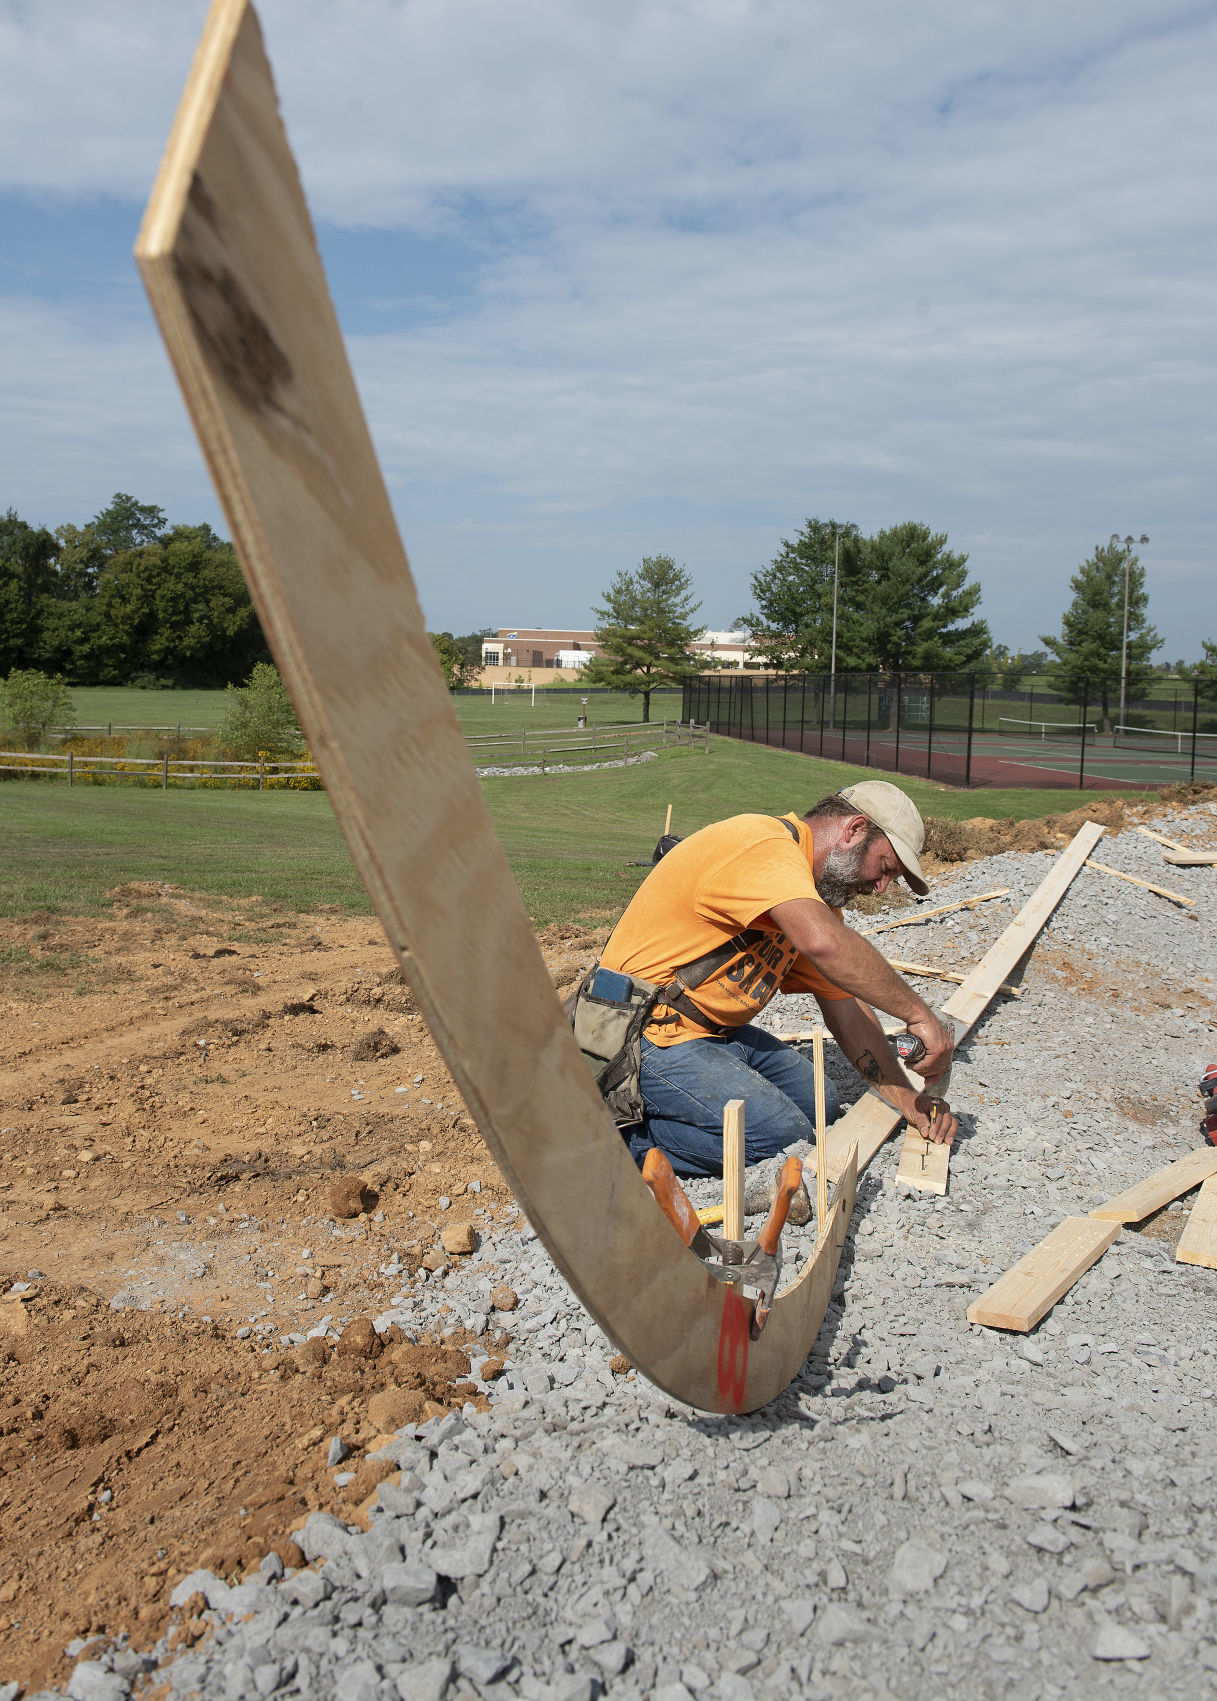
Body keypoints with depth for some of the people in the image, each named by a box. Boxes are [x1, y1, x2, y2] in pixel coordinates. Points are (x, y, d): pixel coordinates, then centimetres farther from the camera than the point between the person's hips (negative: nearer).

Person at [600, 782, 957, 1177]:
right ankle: (622, 1131, -7)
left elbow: (846, 1009, 11)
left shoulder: (817, 892, 12)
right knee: (784, 1138, -19)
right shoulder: (763, 845, -21)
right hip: (652, 1035, -11)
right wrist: (918, 1013, -31)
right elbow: (823, 942, -40)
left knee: (820, 1106, 11)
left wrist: (906, 1099, 1)